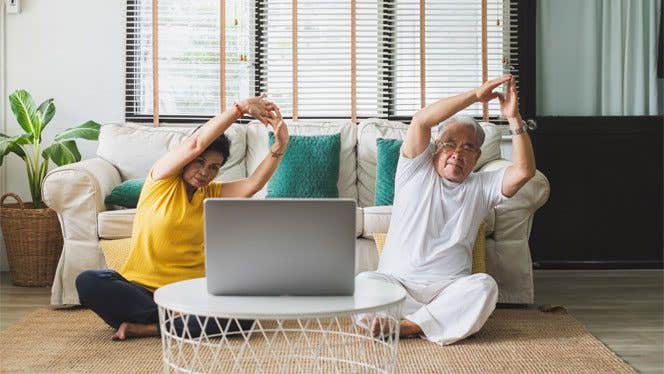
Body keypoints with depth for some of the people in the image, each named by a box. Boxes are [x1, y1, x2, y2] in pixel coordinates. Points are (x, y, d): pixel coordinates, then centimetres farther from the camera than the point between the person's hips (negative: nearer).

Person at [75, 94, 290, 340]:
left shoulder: (212, 194, 13)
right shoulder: (161, 179, 2)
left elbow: (253, 184, -5)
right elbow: (195, 144, -12)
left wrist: (278, 148, -21)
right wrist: (240, 108, -17)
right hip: (140, 287, -2)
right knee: (88, 282, -31)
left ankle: (147, 327, -20)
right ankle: (177, 325, -25)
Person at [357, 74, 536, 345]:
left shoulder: (481, 187, 16)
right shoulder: (416, 172, 10)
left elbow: (524, 171, -2)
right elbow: (420, 121, -7)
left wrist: (514, 119, -10)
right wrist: (475, 95, -10)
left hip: (450, 288, 2)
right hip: (395, 282, -1)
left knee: (484, 285, -32)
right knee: (364, 282, -32)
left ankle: (407, 325, -29)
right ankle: (445, 320, -29)